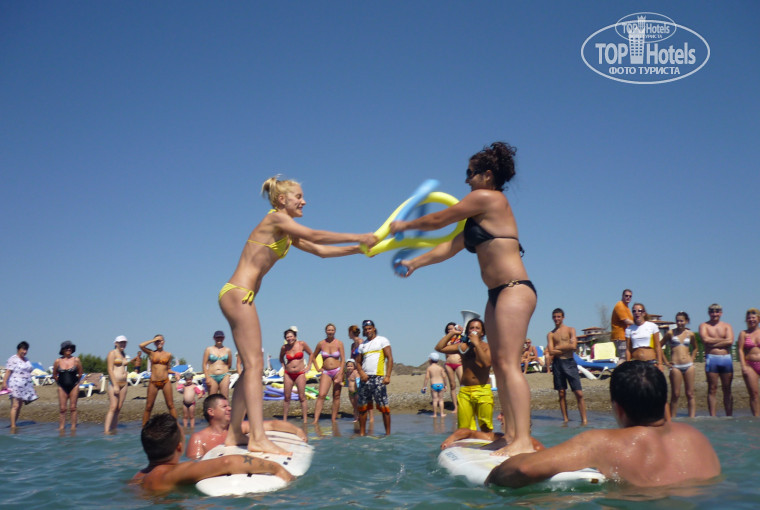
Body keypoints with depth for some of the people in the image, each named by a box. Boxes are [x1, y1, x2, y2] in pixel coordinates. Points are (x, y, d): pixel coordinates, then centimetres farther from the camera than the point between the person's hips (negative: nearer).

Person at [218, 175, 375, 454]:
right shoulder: (275, 219, -7)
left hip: (239, 296, 10)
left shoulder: (287, 232, 21)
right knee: (254, 363, -14)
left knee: (251, 366, 10)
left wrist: (359, 248, 12)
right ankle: (258, 438, -18)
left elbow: (320, 250, 19)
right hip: (237, 294, -10)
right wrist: (358, 237, -12)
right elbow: (314, 235, -15)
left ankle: (235, 433, 14)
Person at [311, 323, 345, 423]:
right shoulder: (321, 343, 4)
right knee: (321, 395, -11)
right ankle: (315, 420, -16)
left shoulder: (339, 343, 0)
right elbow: (314, 357, 17)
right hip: (326, 372, 1)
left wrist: (340, 375, -11)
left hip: (337, 371, 0)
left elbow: (343, 359, -3)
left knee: (336, 396, 2)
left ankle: (334, 419, 9)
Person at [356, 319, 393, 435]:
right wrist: (361, 373, -2)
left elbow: (390, 358, -1)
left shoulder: (382, 340, 6)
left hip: (378, 378, -5)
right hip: (365, 378, 5)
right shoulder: (362, 345, 20)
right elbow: (358, 362, 19)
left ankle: (388, 433, 0)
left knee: (383, 407, -7)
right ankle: (362, 433, 14)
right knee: (362, 407, 5)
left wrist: (388, 376, -12)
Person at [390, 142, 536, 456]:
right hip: (498, 294, 10)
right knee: (500, 365, 6)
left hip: (515, 289, -10)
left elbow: (438, 221, 0)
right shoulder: (483, 211, 22)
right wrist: (416, 262, 26)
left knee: (508, 362, -18)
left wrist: (404, 226, 15)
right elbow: (452, 246, 24)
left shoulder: (486, 198, -6)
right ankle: (512, 436, 7)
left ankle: (523, 440, -22)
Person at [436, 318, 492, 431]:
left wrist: (476, 344, -12)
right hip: (465, 392, 3)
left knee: (486, 428, -3)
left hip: (483, 390, -2)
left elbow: (487, 363, -16)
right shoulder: (463, 346, 13)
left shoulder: (487, 347, 5)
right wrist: (452, 333, 7)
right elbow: (439, 348, 9)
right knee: (463, 430, -2)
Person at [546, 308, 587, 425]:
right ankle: (565, 419, 12)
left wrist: (558, 347, -3)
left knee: (579, 393, -7)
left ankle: (584, 419, -3)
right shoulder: (550, 334, 11)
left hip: (569, 362, -2)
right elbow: (551, 351, -2)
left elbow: (574, 346, -8)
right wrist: (567, 347, -5)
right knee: (561, 393, 5)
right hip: (557, 363, 2)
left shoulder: (570, 330, 7)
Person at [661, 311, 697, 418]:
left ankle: (692, 418, 4)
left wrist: (692, 359, 12)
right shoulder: (671, 333, 2)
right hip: (675, 366, -2)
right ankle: (672, 419, 4)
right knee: (675, 395, -1)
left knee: (690, 394, 2)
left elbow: (695, 348, 26)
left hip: (689, 365, 2)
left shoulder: (690, 334, 9)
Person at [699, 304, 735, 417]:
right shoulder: (704, 326, 7)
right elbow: (705, 340, -11)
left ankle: (729, 416, 12)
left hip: (726, 359, 2)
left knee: (727, 390, 6)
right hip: (711, 359, -2)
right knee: (712, 389, -2)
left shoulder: (727, 326, 12)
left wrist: (713, 343, -9)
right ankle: (712, 417, 0)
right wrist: (722, 340, -4)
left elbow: (730, 341, -5)